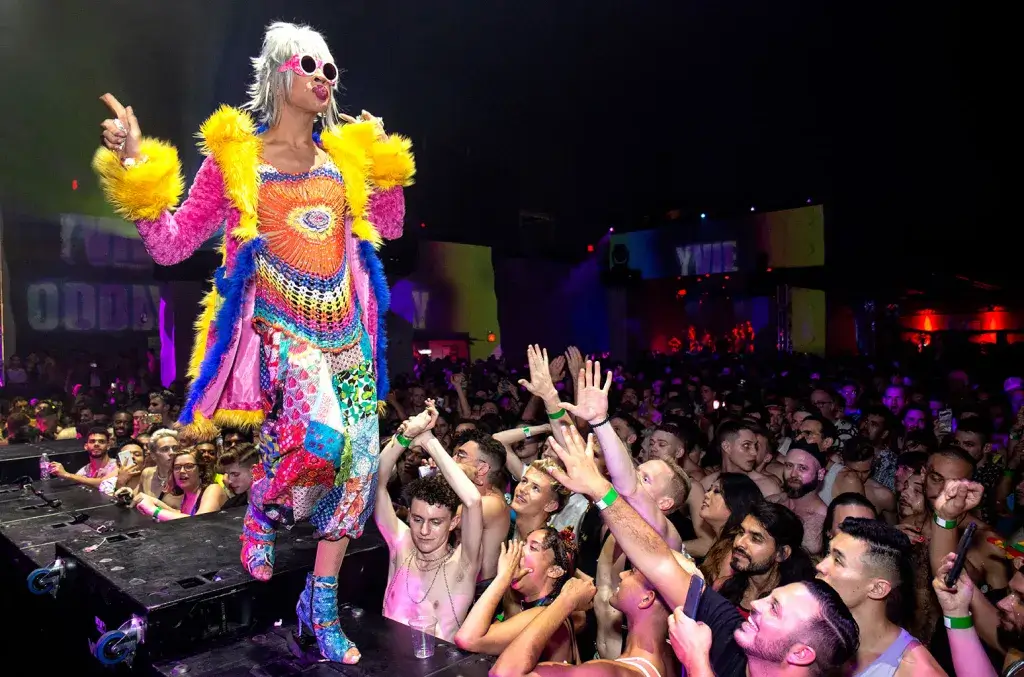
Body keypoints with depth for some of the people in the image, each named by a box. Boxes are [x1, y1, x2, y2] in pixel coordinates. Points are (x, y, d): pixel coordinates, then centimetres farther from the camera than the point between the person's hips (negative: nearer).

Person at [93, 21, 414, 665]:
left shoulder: (343, 155, 12)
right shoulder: (235, 157, 1)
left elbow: (389, 226, 22)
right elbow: (171, 243, 0)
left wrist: (386, 157, 16)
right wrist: (135, 167, -11)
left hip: (346, 329, 5)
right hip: (280, 325, -5)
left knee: (358, 466, 1)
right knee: (320, 437, -29)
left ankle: (323, 602, 22)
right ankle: (263, 513, 9)